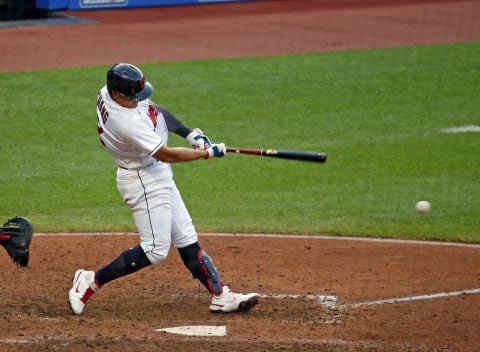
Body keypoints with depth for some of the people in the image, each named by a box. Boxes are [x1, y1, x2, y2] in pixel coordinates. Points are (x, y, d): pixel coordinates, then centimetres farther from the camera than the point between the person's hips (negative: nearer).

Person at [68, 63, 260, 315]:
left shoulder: (107, 93, -4)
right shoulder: (127, 123, -32)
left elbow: (155, 110, 11)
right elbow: (166, 154, -26)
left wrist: (189, 133, 2)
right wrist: (208, 153, -17)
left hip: (158, 178, 10)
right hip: (144, 182, -10)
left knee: (187, 240, 9)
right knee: (155, 250, -8)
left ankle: (220, 296, 10)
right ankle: (91, 281, -1)